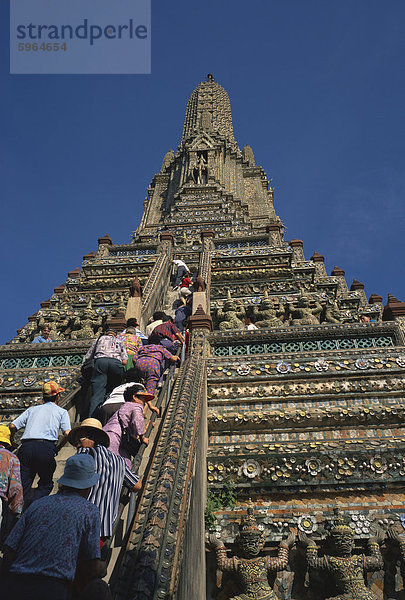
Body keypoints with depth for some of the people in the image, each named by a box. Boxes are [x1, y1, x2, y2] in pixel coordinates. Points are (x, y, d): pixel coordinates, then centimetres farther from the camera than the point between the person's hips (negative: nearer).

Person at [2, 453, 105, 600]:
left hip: (12, 588, 5)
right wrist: (103, 568, 27)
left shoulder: (37, 505, 13)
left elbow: (8, 556, 9)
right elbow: (95, 570, 4)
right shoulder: (90, 511, 5)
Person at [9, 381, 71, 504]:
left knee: (22, 485, 8)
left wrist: (11, 444, 28)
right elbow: (67, 434, 1)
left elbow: (12, 426, 14)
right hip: (46, 447, -2)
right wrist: (57, 449, 15)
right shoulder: (62, 412, 16)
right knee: (46, 484, 14)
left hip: (26, 446, 3)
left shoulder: (32, 409, 24)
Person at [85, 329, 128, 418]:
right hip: (116, 362, 0)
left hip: (100, 361, 0)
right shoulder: (119, 341, 33)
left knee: (97, 393, -10)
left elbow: (87, 358, 28)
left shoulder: (99, 339, 34)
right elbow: (125, 361, 19)